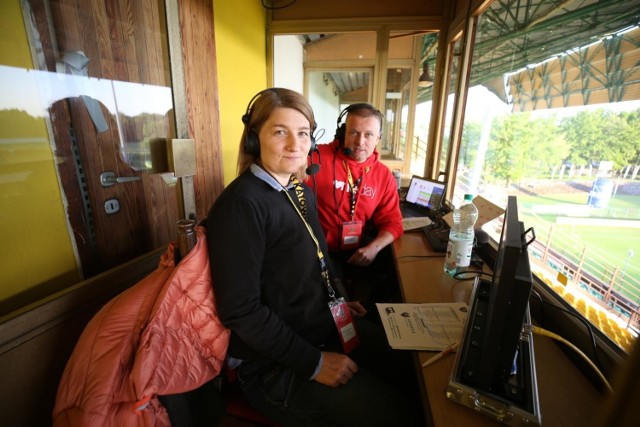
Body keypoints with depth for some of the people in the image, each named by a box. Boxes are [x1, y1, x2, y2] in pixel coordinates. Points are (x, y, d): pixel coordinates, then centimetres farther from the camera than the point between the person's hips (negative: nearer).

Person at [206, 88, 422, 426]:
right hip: (276, 363, -8)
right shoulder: (242, 204, -23)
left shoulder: (301, 192, 4)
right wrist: (313, 363, -19)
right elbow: (241, 311, -23)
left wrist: (338, 301, 10)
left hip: (328, 324, 8)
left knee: (413, 370, 12)